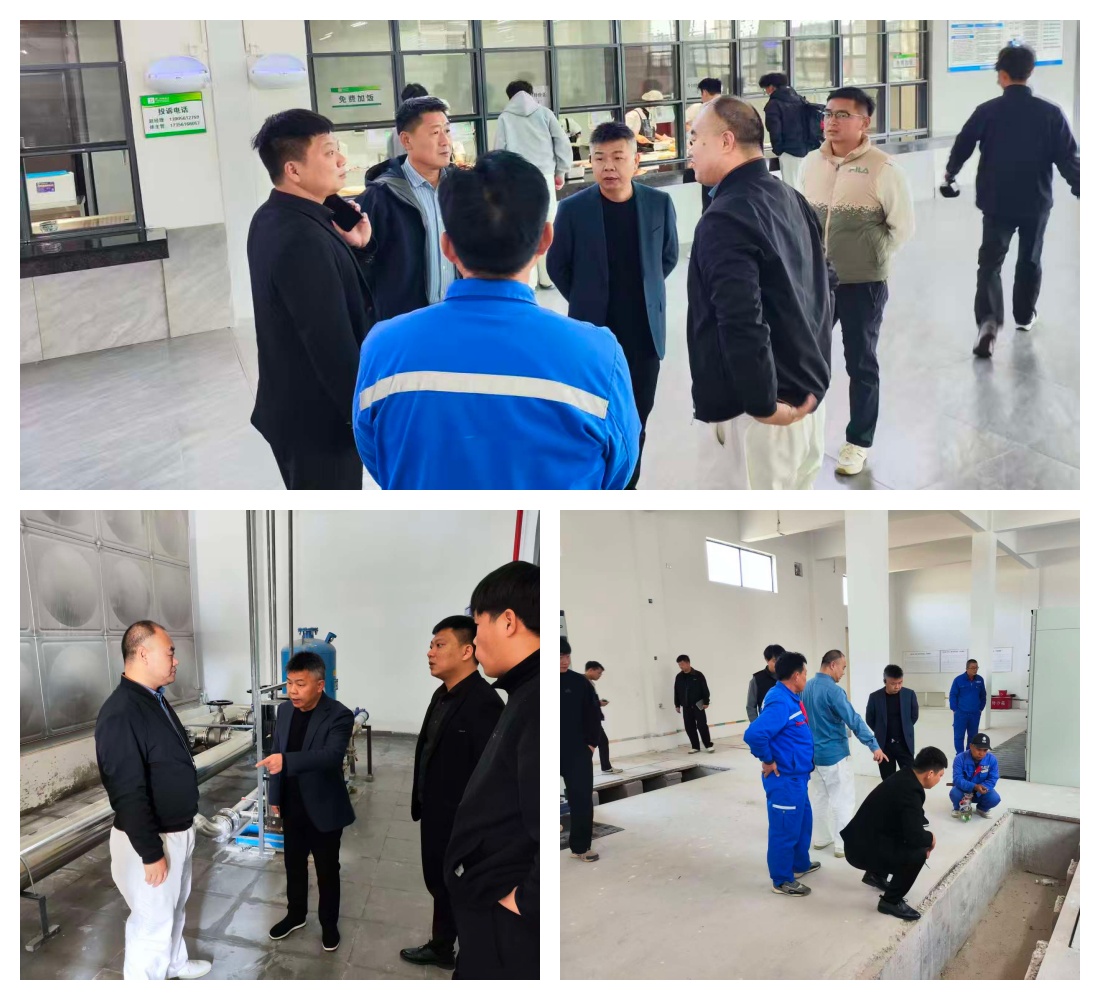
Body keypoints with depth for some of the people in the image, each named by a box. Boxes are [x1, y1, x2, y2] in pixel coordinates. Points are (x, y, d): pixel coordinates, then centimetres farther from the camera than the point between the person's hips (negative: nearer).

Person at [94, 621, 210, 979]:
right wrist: (150, 852, -23)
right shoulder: (120, 713, -27)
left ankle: (175, 963, 45)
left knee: (174, 907, 26)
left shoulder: (156, 699, 5)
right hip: (150, 838, -10)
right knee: (152, 920, 2)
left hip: (177, 830, 10)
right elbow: (128, 792, -27)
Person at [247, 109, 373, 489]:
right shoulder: (302, 240, -27)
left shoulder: (273, 219, 5)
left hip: (294, 407, 10)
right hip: (320, 417, -10)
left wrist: (353, 248, 0)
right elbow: (334, 347, -27)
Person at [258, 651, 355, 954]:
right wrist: (275, 795, 10)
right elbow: (276, 753, 10)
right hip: (292, 807, 5)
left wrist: (286, 761, -49)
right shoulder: (284, 710, -1)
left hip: (324, 809, -5)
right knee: (293, 864, 20)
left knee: (327, 870, 11)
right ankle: (296, 914, 40)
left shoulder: (339, 716, -22)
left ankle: (329, 923, 29)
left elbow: (332, 755, -37)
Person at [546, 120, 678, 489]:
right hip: (594, 331, -2)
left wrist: (643, 290, 11)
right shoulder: (572, 209, -10)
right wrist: (586, 301, 6)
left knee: (637, 417, 12)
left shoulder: (659, 203, -4)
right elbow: (556, 265, 3)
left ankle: (626, 490, 29)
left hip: (644, 330, 2)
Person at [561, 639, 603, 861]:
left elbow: (593, 713, 4)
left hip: (578, 751, 1)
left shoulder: (580, 682, -1)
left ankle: (580, 846, 13)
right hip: (556, 752, -1)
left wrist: (592, 742, -1)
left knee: (582, 799, 2)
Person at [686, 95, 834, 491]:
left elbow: (742, 323, -28)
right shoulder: (793, 200, 11)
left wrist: (762, 406, -20)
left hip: (753, 412, -9)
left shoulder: (725, 218, -19)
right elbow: (827, 283, 18)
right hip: (806, 398, 9)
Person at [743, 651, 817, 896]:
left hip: (796, 776, 10)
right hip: (785, 778, -10)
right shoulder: (780, 702, -25)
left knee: (803, 820, 24)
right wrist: (768, 761, -22)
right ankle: (782, 880, 13)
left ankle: (800, 864, 41)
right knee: (785, 829, 1)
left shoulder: (790, 698, 7)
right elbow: (754, 734, -35)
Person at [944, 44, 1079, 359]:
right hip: (1036, 202, 1)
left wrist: (950, 174, 21)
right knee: (1030, 260, 21)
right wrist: (1082, 191, 2)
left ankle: (989, 320, -20)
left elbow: (962, 146, 2)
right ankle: (1025, 315, 36)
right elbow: (1069, 158, -7)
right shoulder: (1051, 112, -8)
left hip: (997, 203, -1)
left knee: (990, 263, 1)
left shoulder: (987, 111, -9)